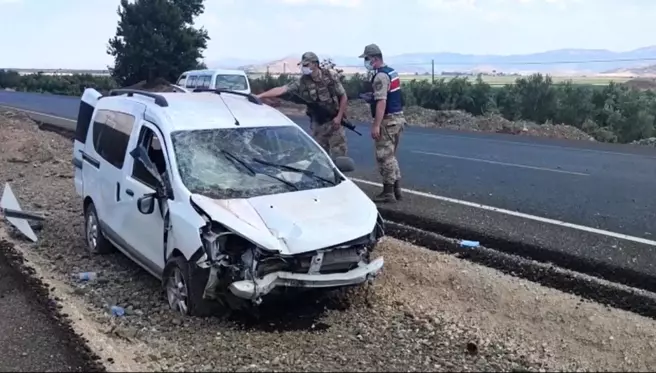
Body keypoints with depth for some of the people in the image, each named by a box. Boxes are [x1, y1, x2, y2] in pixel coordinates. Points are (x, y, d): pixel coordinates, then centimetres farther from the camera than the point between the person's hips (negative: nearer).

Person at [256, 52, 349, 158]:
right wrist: (259, 96, -21)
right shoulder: (302, 82, -6)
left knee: (338, 154, -2)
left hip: (334, 122, -2)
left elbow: (343, 96, -1)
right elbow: (281, 90, -12)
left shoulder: (331, 76, -7)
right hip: (317, 124, 2)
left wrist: (339, 117, -9)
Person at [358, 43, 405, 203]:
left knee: (384, 157, -3)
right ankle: (396, 189, 20)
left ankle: (388, 193, 3)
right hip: (397, 117, 10)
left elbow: (381, 102, -24)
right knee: (391, 155, 17)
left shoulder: (381, 76, -17)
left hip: (388, 120, -10)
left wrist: (376, 125, -26)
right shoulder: (392, 72, 14)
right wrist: (371, 97, 22)